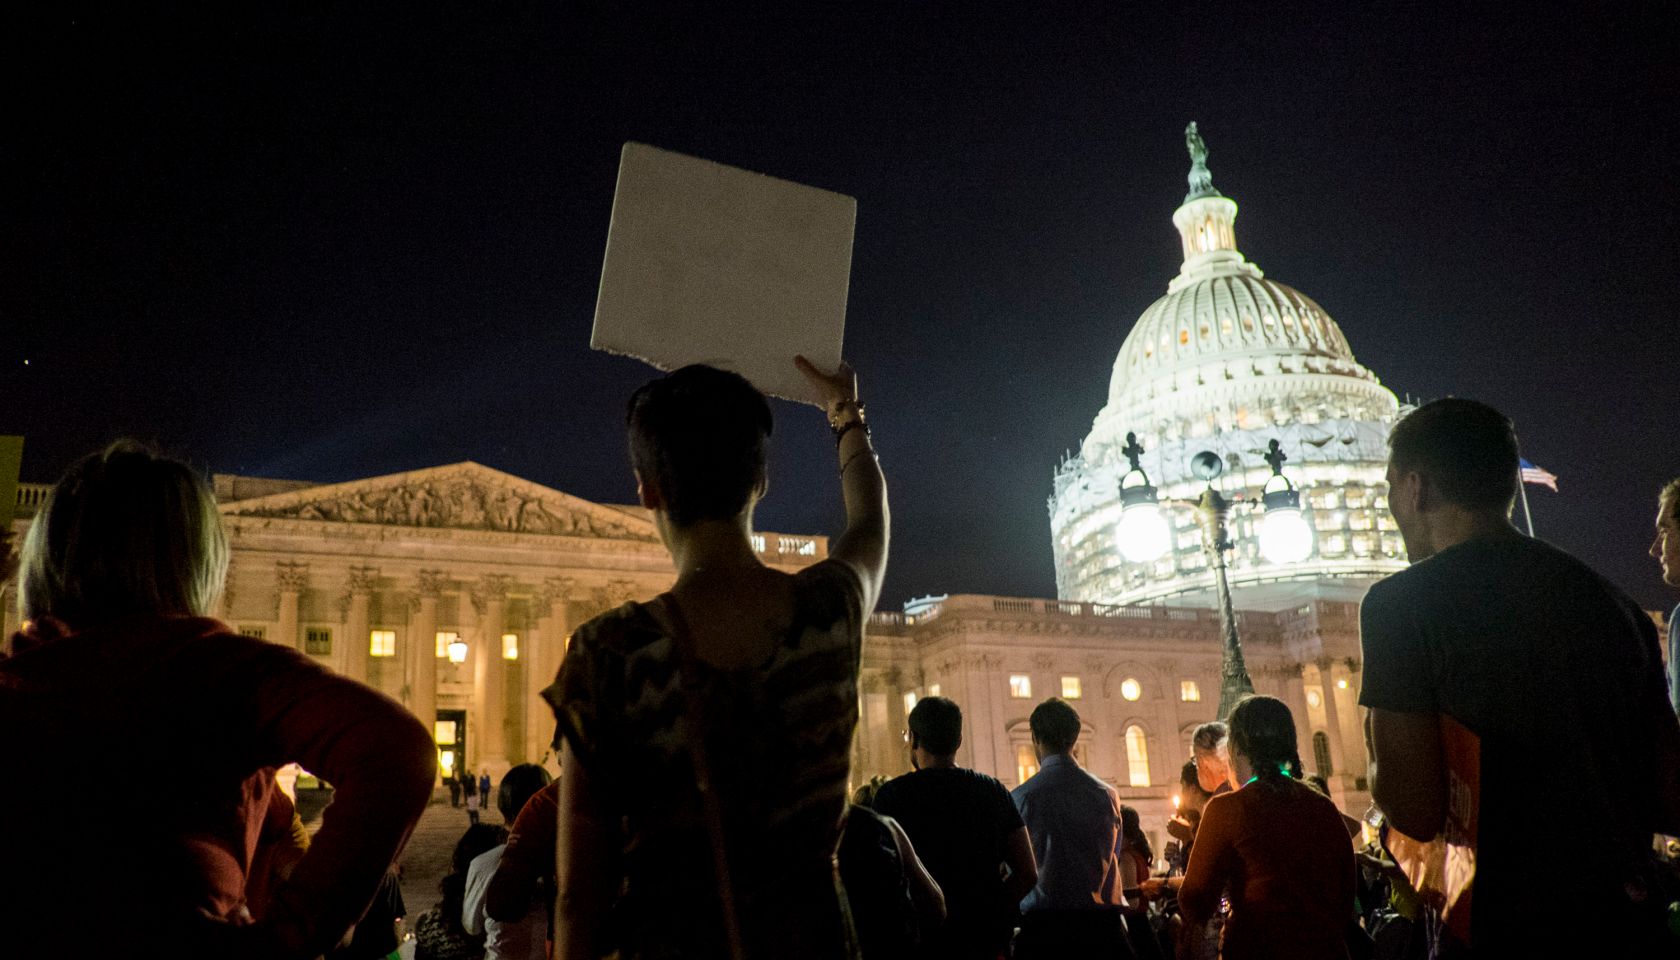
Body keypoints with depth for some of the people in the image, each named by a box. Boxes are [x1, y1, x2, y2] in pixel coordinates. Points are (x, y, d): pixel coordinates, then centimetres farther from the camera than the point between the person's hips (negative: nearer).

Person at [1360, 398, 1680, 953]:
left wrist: (1378, 752, 3)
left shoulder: (1400, 604, -13)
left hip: (1506, 929, -6)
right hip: (1630, 924, 6)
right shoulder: (1613, 601, 6)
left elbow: (1414, 811, -17)